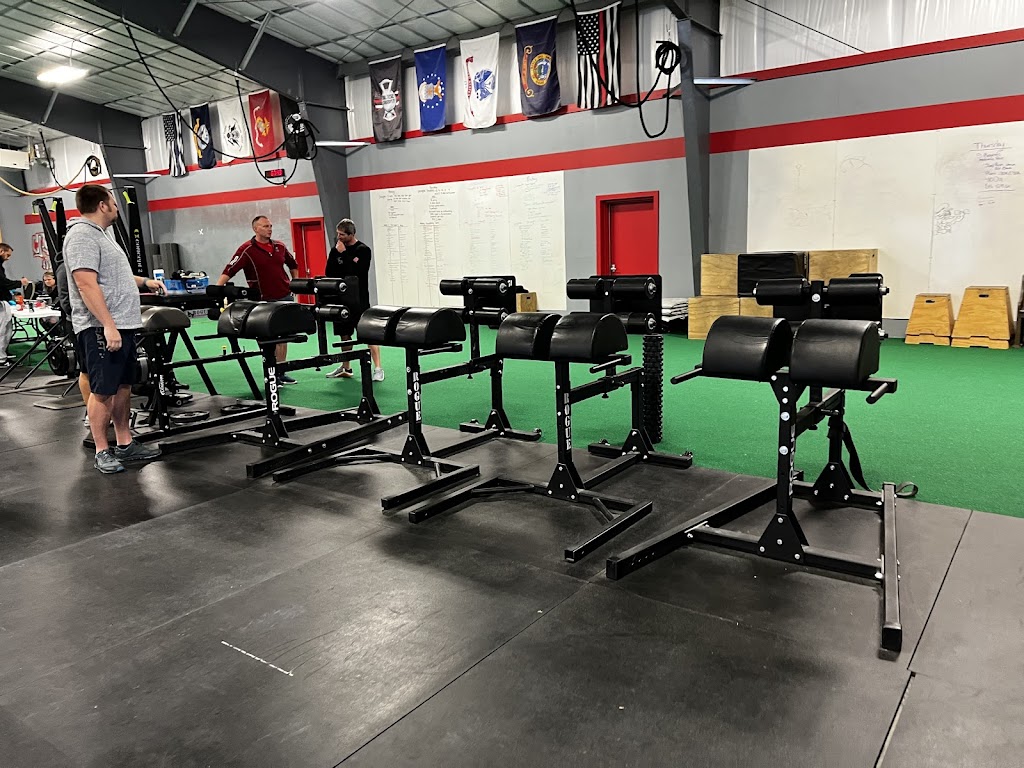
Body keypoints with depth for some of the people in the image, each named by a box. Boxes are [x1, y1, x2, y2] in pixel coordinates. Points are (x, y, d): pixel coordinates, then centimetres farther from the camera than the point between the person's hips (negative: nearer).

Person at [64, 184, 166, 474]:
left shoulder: (98, 234, 20)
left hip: (122, 325, 10)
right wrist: (108, 326, -26)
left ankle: (125, 444, 21)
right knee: (103, 391, -3)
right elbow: (87, 284, -22)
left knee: (123, 387, 13)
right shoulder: (82, 236, -13)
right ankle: (102, 451, 6)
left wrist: (144, 282, 41)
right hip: (101, 328, -10)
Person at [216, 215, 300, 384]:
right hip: (264, 300, -5)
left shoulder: (279, 246, 8)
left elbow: (293, 265, 26)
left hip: (285, 297, 5)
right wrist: (216, 289, -26)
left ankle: (281, 372, 19)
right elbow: (229, 270, -16)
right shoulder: (247, 249, -8)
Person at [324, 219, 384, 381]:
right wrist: (335, 253, -7)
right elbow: (329, 272, 5)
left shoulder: (363, 250, -5)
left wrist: (343, 254, -13)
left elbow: (355, 272, -17)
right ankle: (346, 368, 26)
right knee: (344, 334, 13)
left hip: (359, 298, -6)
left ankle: (378, 369, -8)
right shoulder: (337, 249, 11)